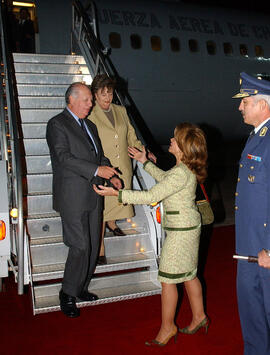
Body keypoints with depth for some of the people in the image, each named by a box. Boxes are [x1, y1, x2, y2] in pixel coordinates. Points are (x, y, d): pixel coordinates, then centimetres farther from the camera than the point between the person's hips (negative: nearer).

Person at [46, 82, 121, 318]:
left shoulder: (90, 126, 19)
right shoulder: (57, 124, -7)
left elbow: (100, 156, 23)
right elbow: (64, 157, -18)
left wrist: (111, 175, 6)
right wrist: (96, 170, -23)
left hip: (93, 196, 8)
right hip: (73, 197, -8)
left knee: (92, 246, 11)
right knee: (80, 247, -7)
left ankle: (81, 288, 27)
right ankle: (67, 295, 10)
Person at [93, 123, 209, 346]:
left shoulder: (181, 173, -26)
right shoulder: (185, 168, 5)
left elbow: (151, 196, -26)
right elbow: (164, 178, 24)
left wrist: (117, 193, -23)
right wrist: (145, 162, 25)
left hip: (181, 231, -10)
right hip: (189, 227, 10)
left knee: (168, 279, 3)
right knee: (188, 275, 21)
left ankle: (167, 327, 18)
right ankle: (199, 317, 36)